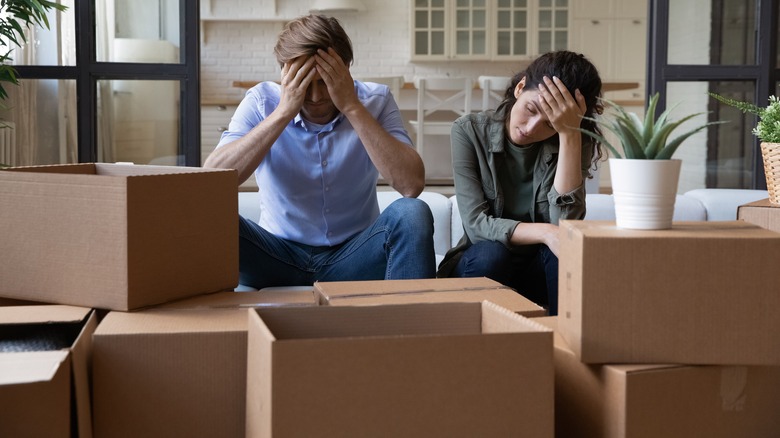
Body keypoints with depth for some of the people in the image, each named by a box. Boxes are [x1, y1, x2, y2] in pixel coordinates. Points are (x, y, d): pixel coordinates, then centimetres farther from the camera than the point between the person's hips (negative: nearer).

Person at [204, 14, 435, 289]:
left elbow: (412, 185, -23)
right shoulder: (261, 102, -8)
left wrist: (352, 108, -24)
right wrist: (283, 112, -25)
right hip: (280, 254, 0)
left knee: (411, 214, -28)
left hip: (354, 256, 1)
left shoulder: (375, 102, -7)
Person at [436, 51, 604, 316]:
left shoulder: (573, 143, -7)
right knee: (491, 253, -33)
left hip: (542, 269, 1)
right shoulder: (469, 131, -10)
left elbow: (564, 222, -23)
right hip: (483, 264, -1)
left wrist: (570, 134, -28)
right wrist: (543, 232, -35)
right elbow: (476, 224, -18)